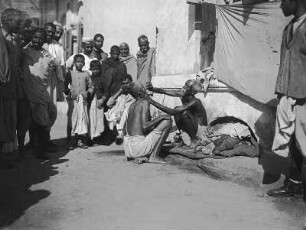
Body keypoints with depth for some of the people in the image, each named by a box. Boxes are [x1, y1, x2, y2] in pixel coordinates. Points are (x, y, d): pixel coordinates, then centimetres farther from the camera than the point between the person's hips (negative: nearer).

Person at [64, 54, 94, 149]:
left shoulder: (86, 74, 9)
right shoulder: (70, 73, 6)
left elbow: (91, 87, 12)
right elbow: (65, 85, 7)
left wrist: (88, 92, -6)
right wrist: (69, 92, -9)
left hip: (83, 100, 1)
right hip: (73, 99, -1)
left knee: (83, 119, -1)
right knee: (72, 118, -1)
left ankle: (80, 140, 7)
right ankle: (70, 140, 6)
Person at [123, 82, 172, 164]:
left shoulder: (132, 106, 16)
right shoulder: (145, 102, -6)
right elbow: (144, 126, -18)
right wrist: (161, 117, -6)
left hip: (127, 149, 8)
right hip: (138, 147, -8)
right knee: (167, 122, -1)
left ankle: (139, 157, 10)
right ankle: (154, 155, -3)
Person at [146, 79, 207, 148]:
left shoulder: (194, 102, -32)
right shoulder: (181, 94, -11)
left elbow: (172, 112, -39)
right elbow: (164, 91, -12)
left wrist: (153, 102, -41)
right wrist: (152, 89, -33)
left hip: (199, 128, -7)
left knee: (185, 113, -31)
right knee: (177, 109, -14)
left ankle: (194, 139, -11)